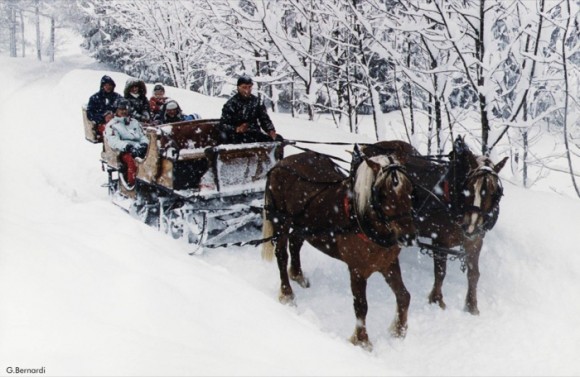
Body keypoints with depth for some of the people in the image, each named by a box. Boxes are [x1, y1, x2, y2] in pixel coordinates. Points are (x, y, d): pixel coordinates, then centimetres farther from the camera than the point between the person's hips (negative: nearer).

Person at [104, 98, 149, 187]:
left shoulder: (134, 122, 28)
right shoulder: (111, 125, 9)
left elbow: (143, 136, 23)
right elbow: (113, 142, -7)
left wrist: (144, 144, -3)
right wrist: (127, 146, -23)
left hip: (139, 150, 5)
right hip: (124, 152, -4)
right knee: (131, 161, -39)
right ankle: (131, 186, -39)